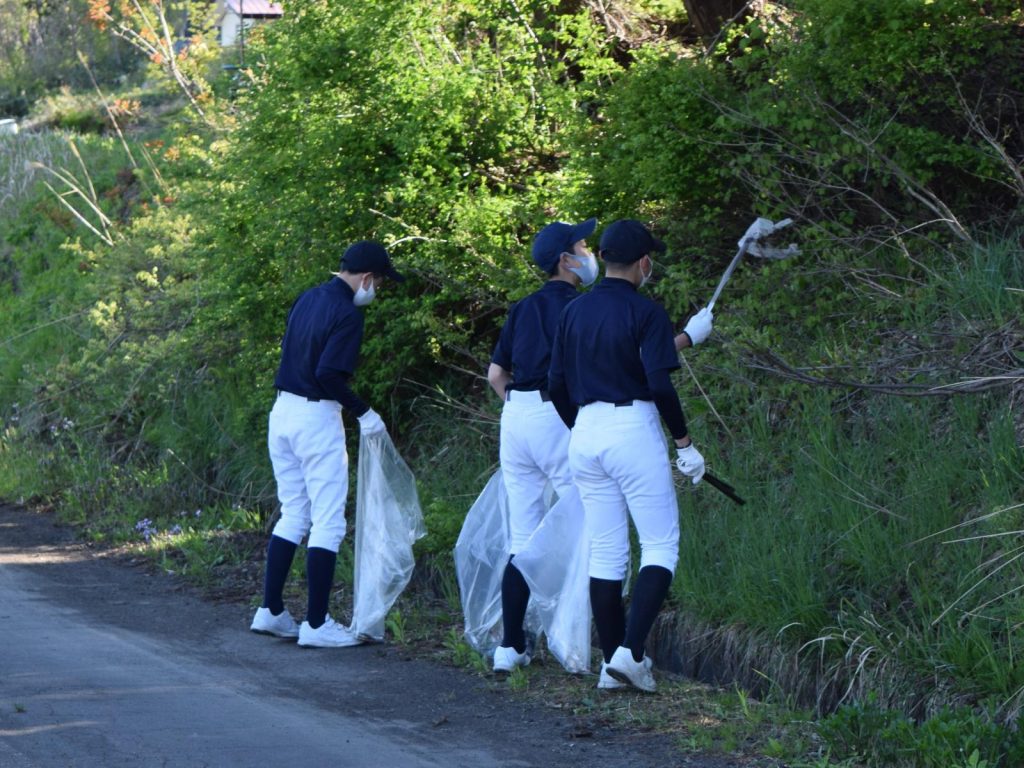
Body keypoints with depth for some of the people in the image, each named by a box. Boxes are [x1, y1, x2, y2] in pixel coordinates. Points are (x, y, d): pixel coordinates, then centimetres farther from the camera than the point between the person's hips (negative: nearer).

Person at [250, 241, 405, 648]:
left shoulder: (307, 299, 10)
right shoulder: (347, 314, -15)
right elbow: (329, 374, -23)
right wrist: (363, 413, -13)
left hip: (283, 412, 8)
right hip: (316, 419, -8)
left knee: (293, 515, 17)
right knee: (328, 522, -2)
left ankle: (270, 610, 17)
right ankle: (316, 623, -1)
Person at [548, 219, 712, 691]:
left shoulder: (574, 312, 9)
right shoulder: (645, 312, -9)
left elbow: (556, 386, 10)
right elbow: (660, 385, -15)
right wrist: (684, 442, -6)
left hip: (585, 434, 6)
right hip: (634, 430, -6)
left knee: (605, 552, 10)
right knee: (660, 545, 0)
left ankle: (611, 662, 11)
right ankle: (631, 651, -14)